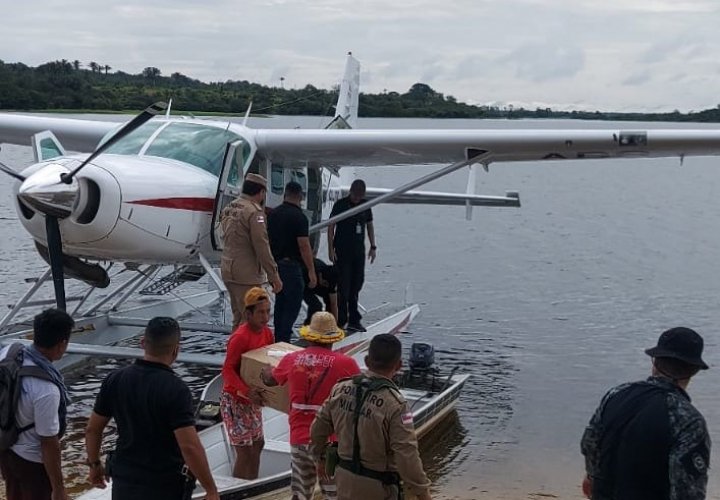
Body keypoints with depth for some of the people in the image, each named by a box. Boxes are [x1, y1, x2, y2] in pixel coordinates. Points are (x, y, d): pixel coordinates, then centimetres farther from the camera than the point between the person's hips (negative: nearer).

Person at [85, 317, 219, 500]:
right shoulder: (175, 389, -21)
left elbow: (92, 429, 4)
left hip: (124, 482, 5)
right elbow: (190, 447, -26)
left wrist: (94, 464, 20)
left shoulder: (115, 380, -5)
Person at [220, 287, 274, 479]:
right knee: (245, 452, -5)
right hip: (235, 400, -8)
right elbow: (227, 370, -26)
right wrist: (246, 391, -37)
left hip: (252, 399, 9)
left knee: (258, 444, 18)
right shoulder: (240, 337, -24)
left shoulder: (267, 333, 0)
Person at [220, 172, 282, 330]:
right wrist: (274, 276, -14)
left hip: (227, 270, 9)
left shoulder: (228, 209, 12)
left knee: (238, 319, 17)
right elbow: (262, 247, -18)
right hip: (247, 275, -9)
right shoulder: (254, 212, -15)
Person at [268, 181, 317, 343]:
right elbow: (304, 246, -18)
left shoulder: (273, 214, 7)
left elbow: (267, 239, 13)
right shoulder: (299, 217, -15)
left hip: (275, 263, 8)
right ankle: (283, 340, -7)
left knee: (280, 301, 17)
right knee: (293, 304, -3)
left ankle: (278, 338, 22)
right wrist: (311, 271, -14)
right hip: (290, 265, -8)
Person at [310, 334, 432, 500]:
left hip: (344, 476, 5)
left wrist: (320, 458, 24)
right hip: (377, 487, -5)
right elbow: (407, 456, -24)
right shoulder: (395, 404, -24)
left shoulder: (340, 389, -5)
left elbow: (318, 429, 7)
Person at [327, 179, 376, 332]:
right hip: (342, 252, -5)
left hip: (359, 252, 5)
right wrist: (331, 249, -10)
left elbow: (369, 225, 16)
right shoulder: (340, 205, -7)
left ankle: (354, 320, 16)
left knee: (356, 285, 9)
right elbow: (331, 227, -5)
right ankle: (341, 321, 1)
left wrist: (373, 246, 11)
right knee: (344, 286, -5)